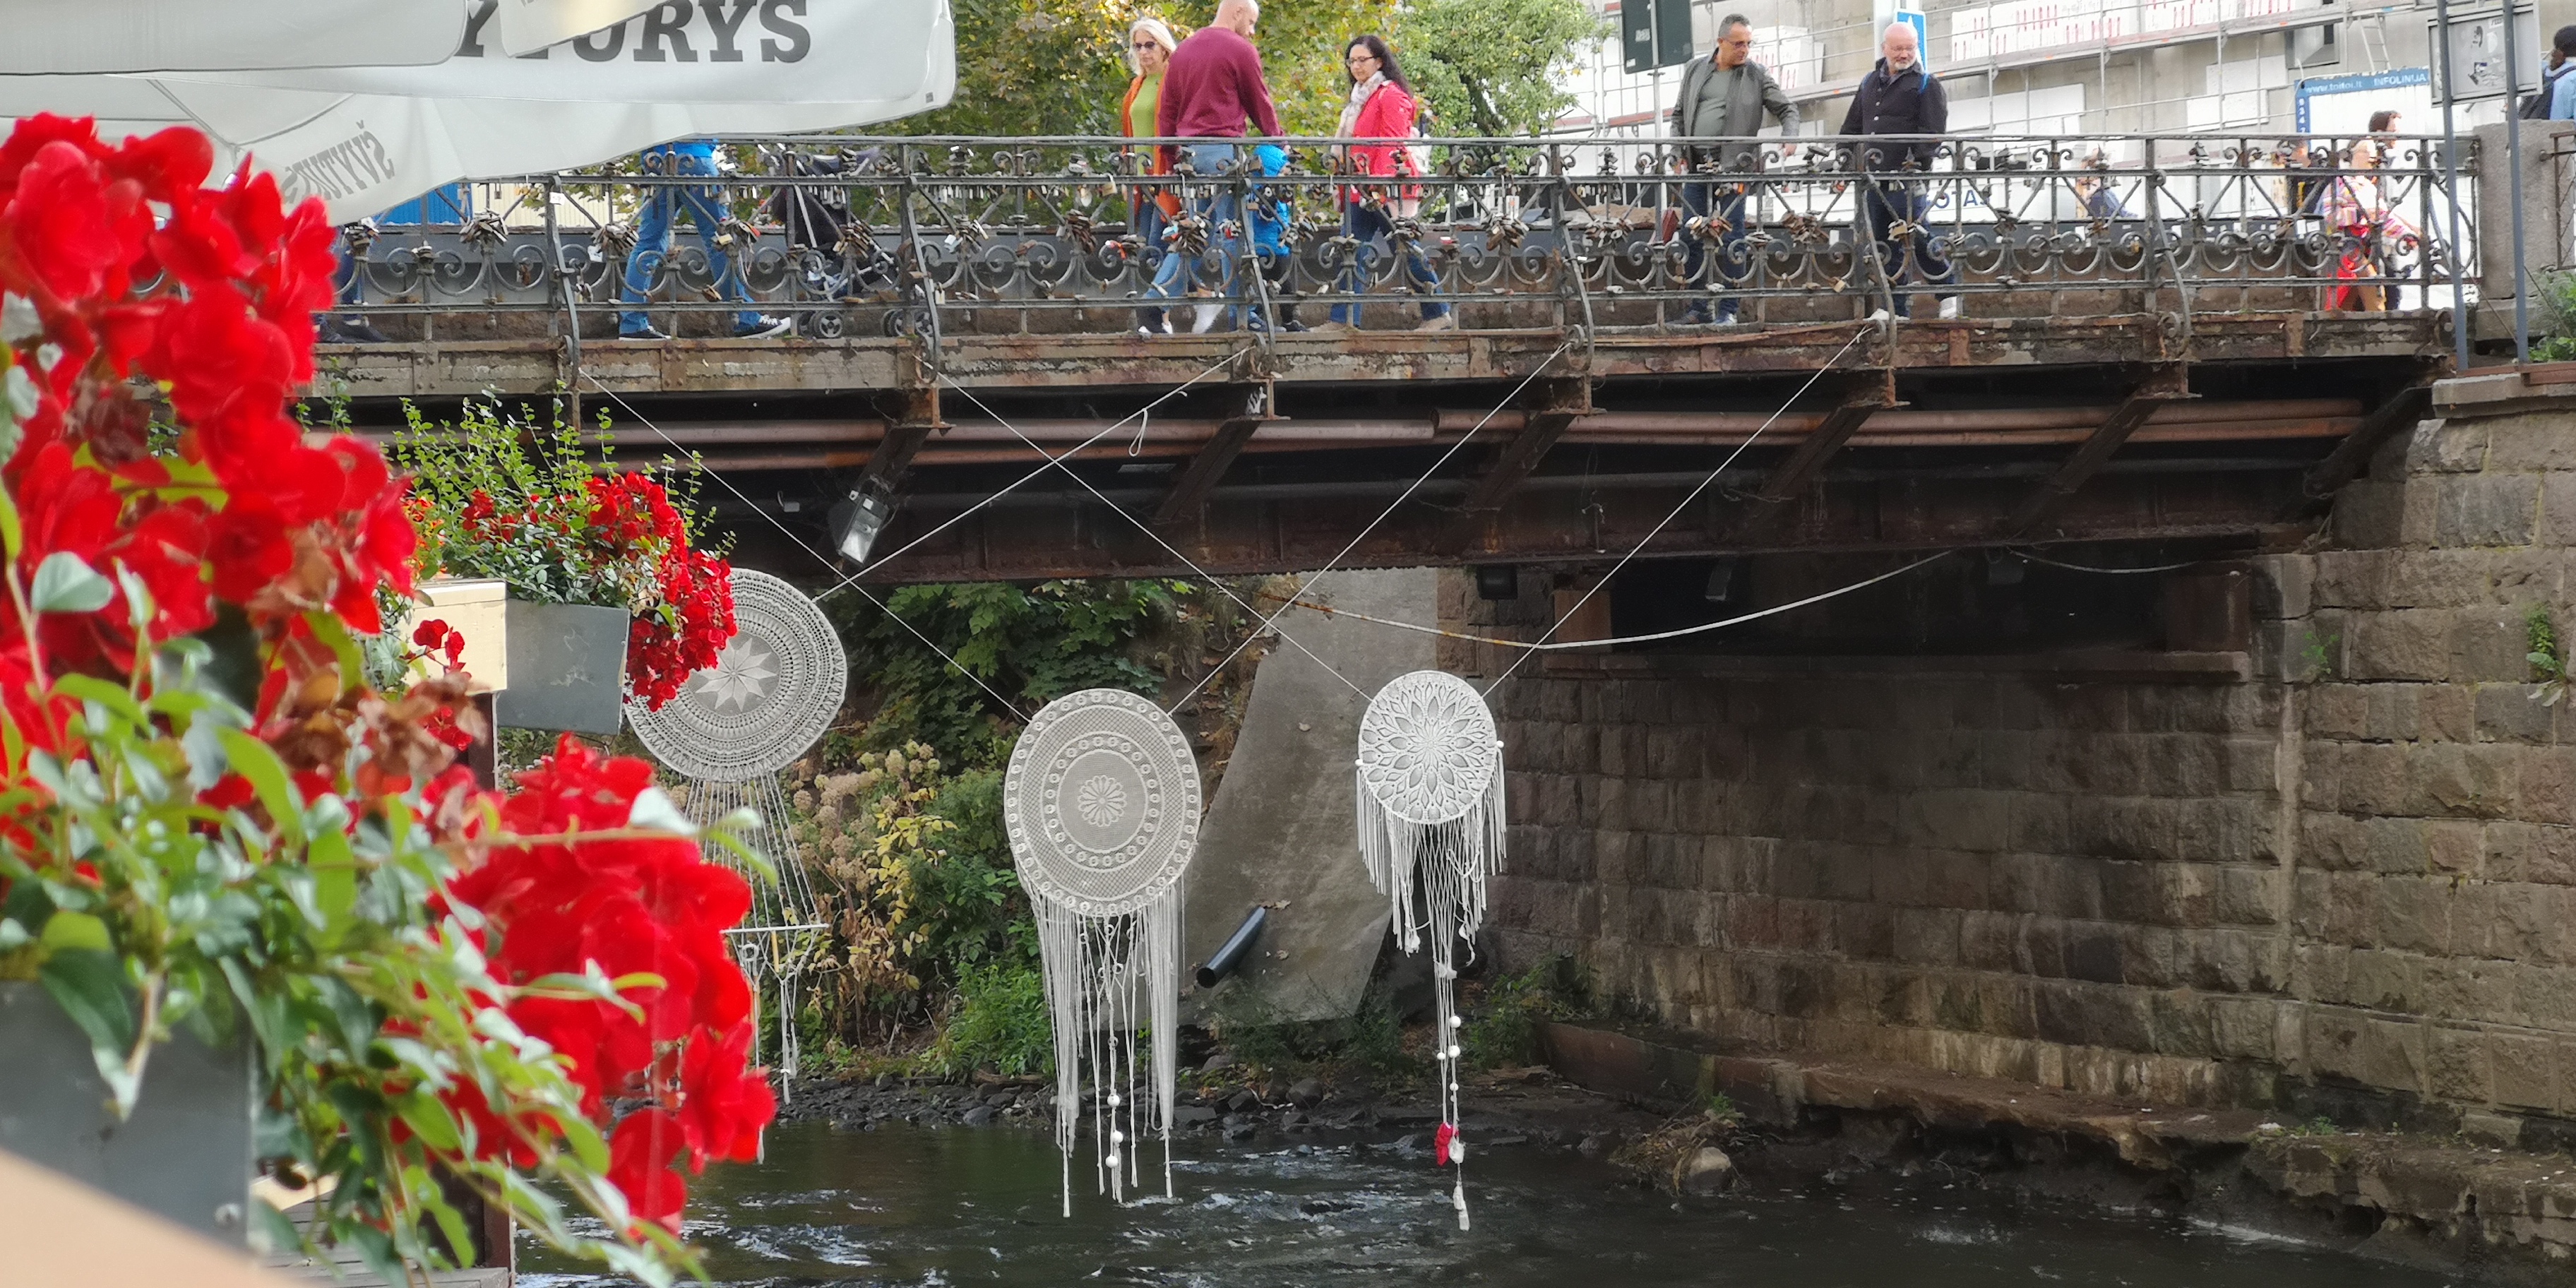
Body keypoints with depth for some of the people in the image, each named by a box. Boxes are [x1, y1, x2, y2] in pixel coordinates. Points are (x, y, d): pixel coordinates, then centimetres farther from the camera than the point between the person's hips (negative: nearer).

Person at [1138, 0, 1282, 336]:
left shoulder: (1183, 50, 17)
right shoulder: (1241, 51, -5)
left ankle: (1154, 306, -1)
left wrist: (1171, 158, 21)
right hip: (1223, 152, -7)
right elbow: (1260, 105, 3)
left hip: (1188, 153, 7)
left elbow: (1166, 110, 18)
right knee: (1228, 235, -3)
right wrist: (1280, 141, 18)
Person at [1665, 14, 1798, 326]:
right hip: (1696, 167, 4)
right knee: (1692, 239, 4)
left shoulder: (1757, 75, 3)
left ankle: (1728, 310, 1)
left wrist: (1789, 136, -15)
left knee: (1731, 240, -5)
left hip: (1732, 167, -4)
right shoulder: (1696, 70, 12)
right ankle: (1698, 308, 14)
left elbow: (1787, 109, 4)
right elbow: (1679, 113, 20)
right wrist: (1677, 148, 6)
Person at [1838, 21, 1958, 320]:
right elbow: (1852, 127, 25)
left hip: (1907, 181, -6)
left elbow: (1933, 132, -9)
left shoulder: (1926, 85, 0)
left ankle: (1948, 291, 10)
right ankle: (1896, 311, 12)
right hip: (1874, 181, 6)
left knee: (1918, 241, -9)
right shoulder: (1870, 83, 18)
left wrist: (1917, 158, -22)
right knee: (1885, 249, 7)